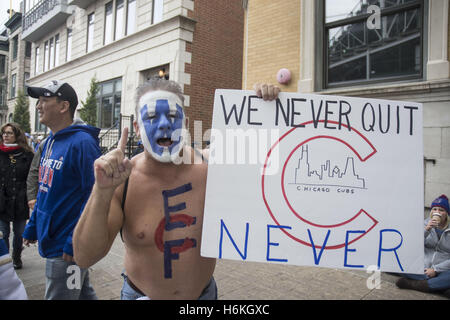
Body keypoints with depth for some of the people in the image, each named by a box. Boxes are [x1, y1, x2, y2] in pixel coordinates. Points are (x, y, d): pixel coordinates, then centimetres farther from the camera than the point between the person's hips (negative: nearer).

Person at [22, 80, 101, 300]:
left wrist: (75, 242, -21)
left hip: (67, 248, -8)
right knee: (82, 293, 23)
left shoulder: (82, 143, -19)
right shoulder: (50, 142, 9)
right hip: (50, 240, 8)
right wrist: (32, 227, 17)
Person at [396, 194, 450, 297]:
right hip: (423, 268, 3)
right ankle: (442, 287, -22)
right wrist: (426, 230, -23)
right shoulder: (426, 224, 3)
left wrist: (435, 269, -15)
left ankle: (412, 284, -24)